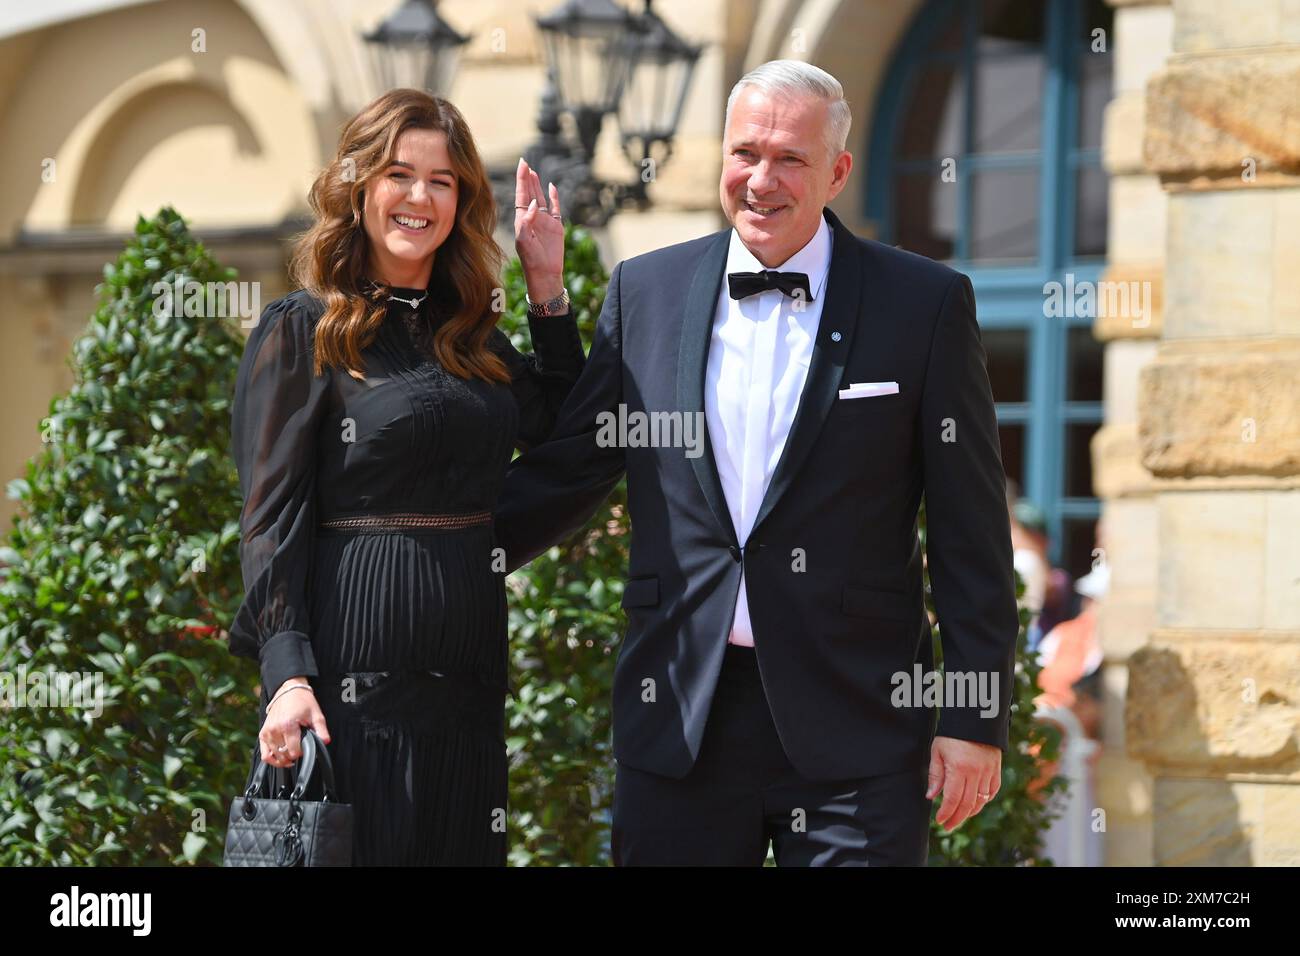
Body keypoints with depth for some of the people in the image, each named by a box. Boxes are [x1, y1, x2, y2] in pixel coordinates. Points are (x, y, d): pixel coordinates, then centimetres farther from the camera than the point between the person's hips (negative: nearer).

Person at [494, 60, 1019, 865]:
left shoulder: (925, 304, 0)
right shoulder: (646, 291, 8)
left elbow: (972, 533, 0)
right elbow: (569, 469, 15)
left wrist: (978, 718, -4)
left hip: (854, 721, -2)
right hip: (679, 719, 3)